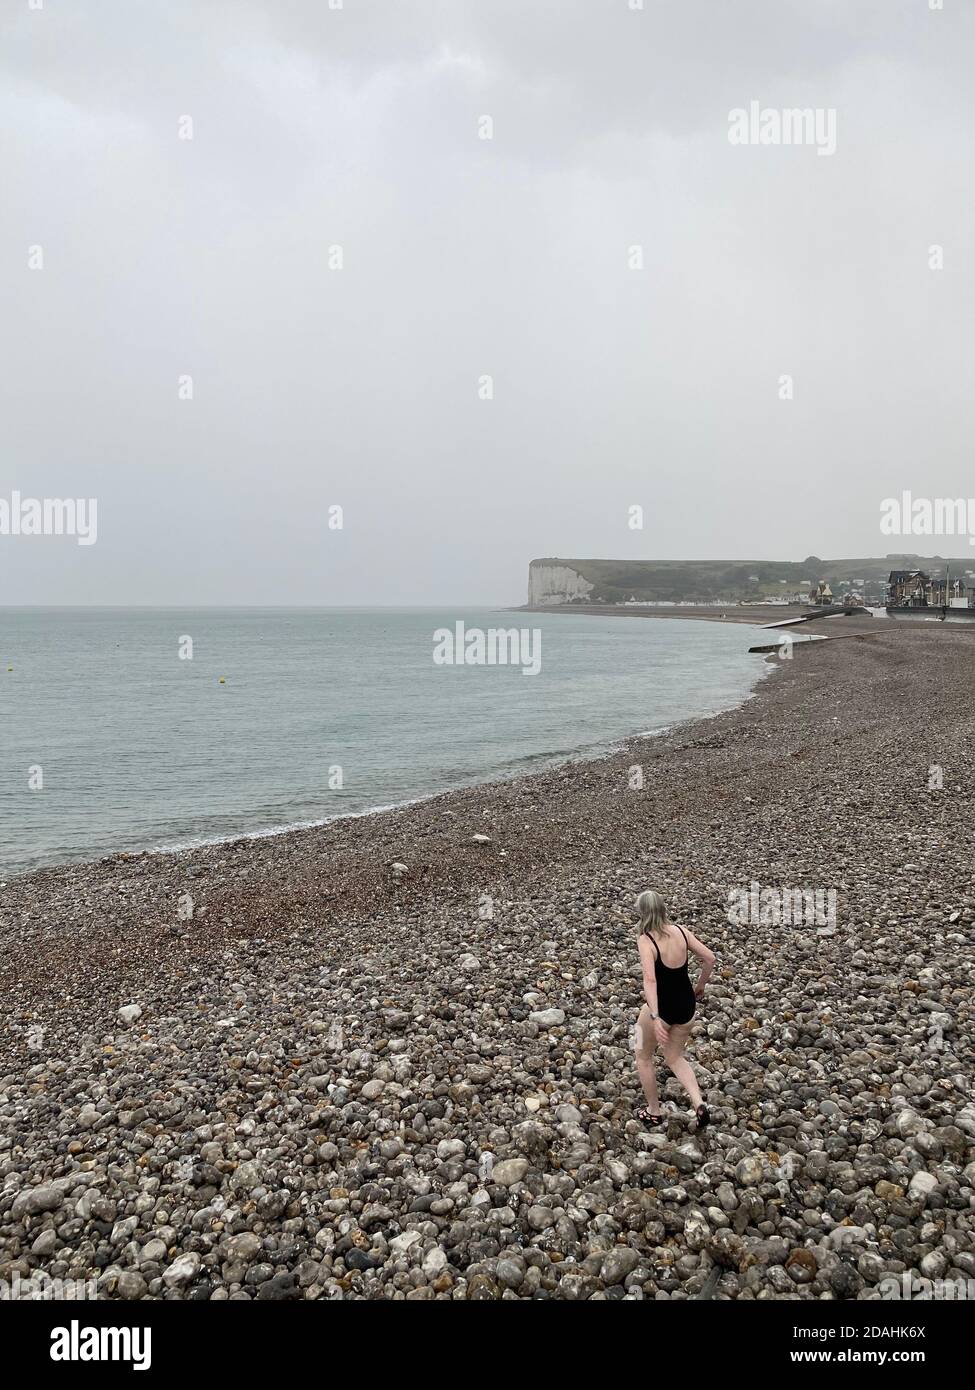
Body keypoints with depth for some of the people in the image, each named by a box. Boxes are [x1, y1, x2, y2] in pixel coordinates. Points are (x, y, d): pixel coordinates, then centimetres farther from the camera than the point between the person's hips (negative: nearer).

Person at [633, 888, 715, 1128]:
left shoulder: (646, 940, -21)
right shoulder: (681, 932, -4)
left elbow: (649, 980, -31)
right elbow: (709, 958, 1)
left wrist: (655, 1017, -36)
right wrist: (700, 986, 16)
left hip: (662, 1005, -5)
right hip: (686, 1003, 6)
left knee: (643, 1057, 21)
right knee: (675, 1058, 25)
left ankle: (653, 1112, 31)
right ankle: (700, 1105, 7)